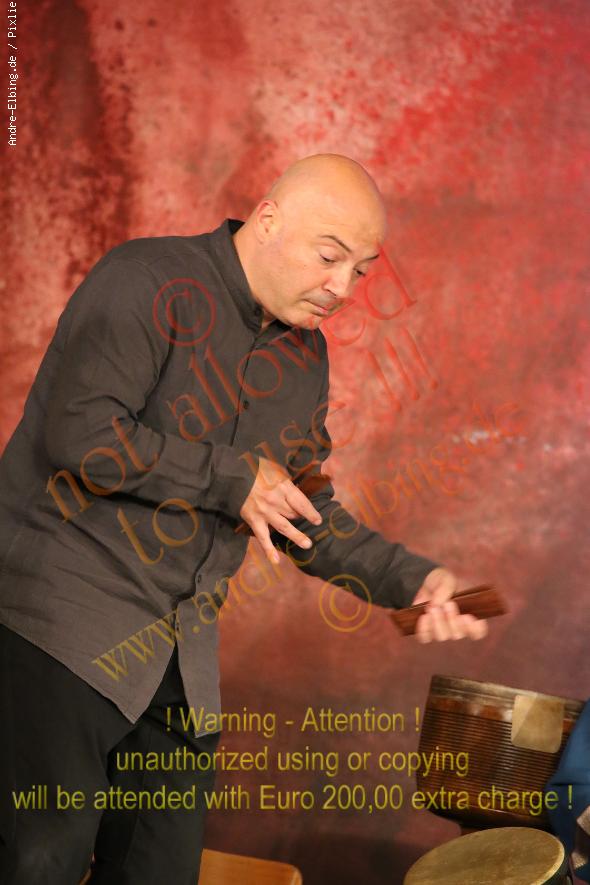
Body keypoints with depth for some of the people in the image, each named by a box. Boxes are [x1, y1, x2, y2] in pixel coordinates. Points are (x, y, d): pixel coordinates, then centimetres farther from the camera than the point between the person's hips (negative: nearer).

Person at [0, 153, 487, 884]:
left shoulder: (304, 356, 13)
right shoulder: (151, 282, -11)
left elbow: (306, 515, 17)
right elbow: (82, 436, -22)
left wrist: (412, 580, 1)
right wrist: (236, 480, -13)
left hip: (179, 657, 7)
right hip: (61, 624, -7)